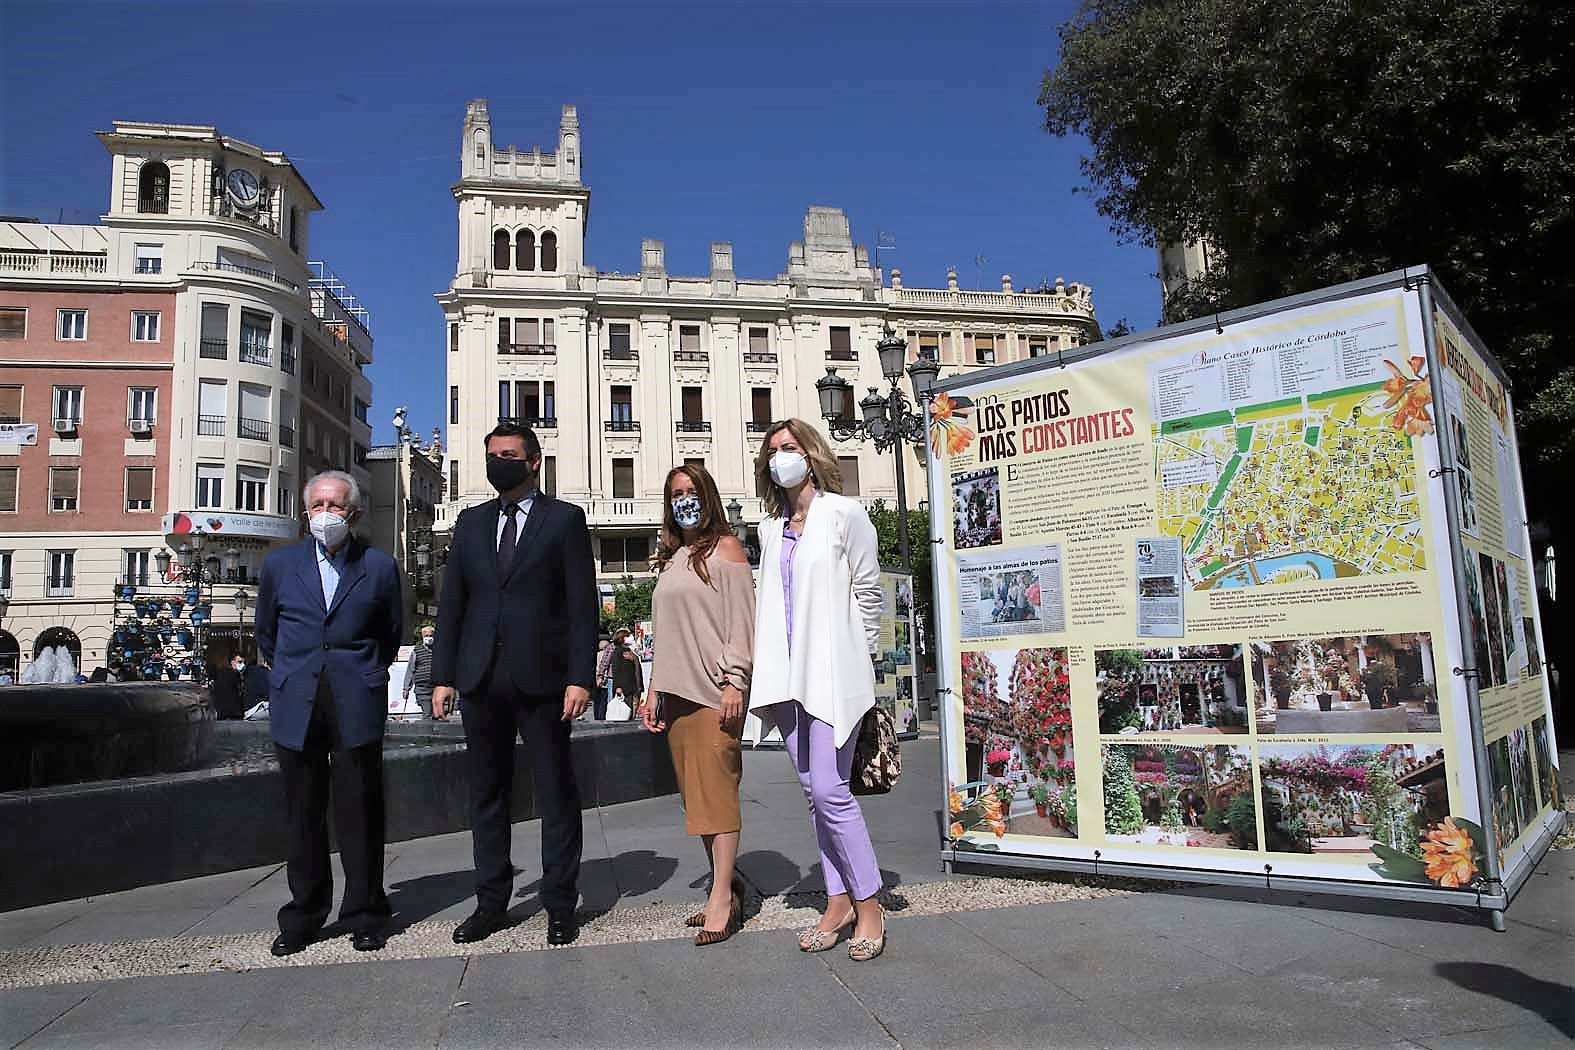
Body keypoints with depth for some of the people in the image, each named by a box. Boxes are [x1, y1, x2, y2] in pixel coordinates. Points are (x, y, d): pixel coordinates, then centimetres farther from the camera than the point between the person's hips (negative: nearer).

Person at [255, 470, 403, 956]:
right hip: (296, 707, 2)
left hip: (356, 708, -2)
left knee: (359, 813, 2)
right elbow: (266, 633, 20)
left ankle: (365, 915, 14)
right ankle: (302, 917, 21)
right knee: (303, 815, 9)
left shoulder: (379, 566, 3)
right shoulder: (280, 564, 8)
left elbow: (391, 634, 14)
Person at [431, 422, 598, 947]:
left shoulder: (565, 519, 2)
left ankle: (560, 907, 14)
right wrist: (443, 676, 5)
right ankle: (491, 902, 23)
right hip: (481, 681, 4)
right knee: (486, 795, 11)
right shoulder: (471, 522, 14)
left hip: (542, 678, -4)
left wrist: (580, 677, -11)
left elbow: (582, 604, -3)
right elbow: (451, 603, 12)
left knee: (557, 796, 3)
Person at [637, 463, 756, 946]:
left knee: (716, 790, -9)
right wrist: (653, 689, 15)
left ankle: (722, 897, -6)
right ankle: (726, 885, 13)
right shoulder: (670, 559, 20)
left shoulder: (725, 547, 1)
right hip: (676, 691, 7)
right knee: (696, 794, 6)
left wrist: (734, 683, -14)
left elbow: (741, 621, -6)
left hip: (714, 690, -7)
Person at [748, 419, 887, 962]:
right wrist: (769, 669, 10)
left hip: (832, 671, -6)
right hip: (787, 673, 6)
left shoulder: (844, 514, -1)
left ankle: (869, 904, 2)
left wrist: (861, 660, 4)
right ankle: (838, 901, 17)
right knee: (814, 793, 8)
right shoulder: (770, 528, 16)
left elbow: (868, 591, 1)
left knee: (830, 790, -11)